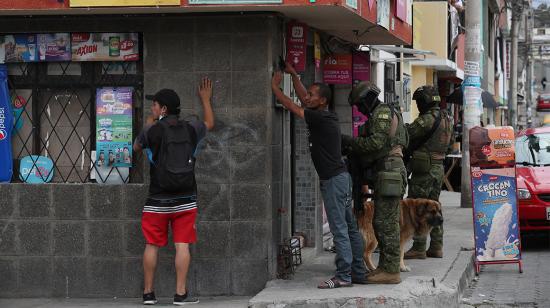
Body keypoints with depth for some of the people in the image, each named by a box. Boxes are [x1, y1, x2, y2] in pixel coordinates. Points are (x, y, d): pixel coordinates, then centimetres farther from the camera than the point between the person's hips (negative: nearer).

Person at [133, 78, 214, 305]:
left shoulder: (151, 131, -7)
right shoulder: (191, 129, 0)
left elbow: (136, 147, 14)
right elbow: (209, 123, 24)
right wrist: (206, 100, 39)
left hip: (157, 200, -1)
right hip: (185, 199, 2)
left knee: (152, 245, 7)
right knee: (182, 245, 1)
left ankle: (148, 293, 13)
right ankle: (181, 293, 0)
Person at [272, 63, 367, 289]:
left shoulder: (321, 118, -14)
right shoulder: (325, 117, 12)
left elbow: (291, 106, -9)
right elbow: (303, 99, 25)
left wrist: (274, 86, 3)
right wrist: (293, 74, 25)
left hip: (333, 179, -10)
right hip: (339, 177, 10)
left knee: (339, 229, -8)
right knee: (349, 228, 11)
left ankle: (343, 276, -7)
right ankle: (358, 272, 15)